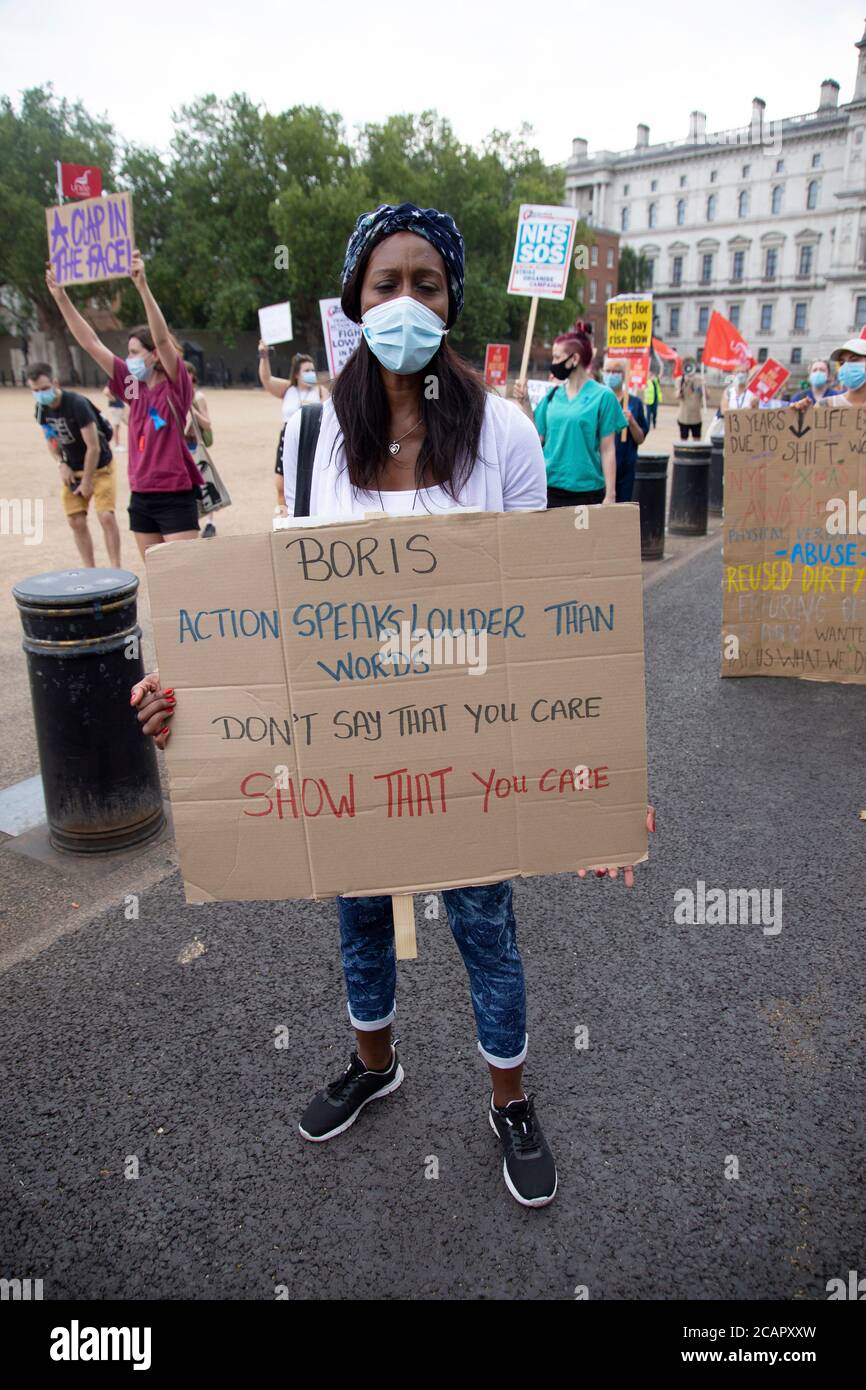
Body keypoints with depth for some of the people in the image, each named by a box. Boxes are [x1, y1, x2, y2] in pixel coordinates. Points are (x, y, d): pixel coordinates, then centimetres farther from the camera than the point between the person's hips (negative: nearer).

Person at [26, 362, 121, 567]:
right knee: (76, 522, 1)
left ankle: (115, 569, -7)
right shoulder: (41, 410, -5)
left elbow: (93, 447, -22)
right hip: (72, 470, 6)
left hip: (99, 467, -6)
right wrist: (62, 464, -6)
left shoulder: (77, 404, -24)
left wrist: (87, 482, -17)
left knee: (106, 517, -15)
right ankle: (90, 571, 11)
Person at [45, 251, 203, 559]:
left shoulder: (176, 386, -6)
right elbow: (91, 343, 9)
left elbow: (162, 339, -22)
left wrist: (143, 287, -31)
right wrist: (61, 296, 6)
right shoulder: (132, 386, 9)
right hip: (141, 497, 6)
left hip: (175, 497, -6)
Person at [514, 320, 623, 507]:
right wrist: (525, 404, 2)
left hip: (586, 492, -4)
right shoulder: (552, 395, 9)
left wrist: (610, 495, -8)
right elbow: (536, 440, 9)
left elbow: (607, 451, -4)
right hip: (550, 489, 4)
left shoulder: (602, 397, -3)